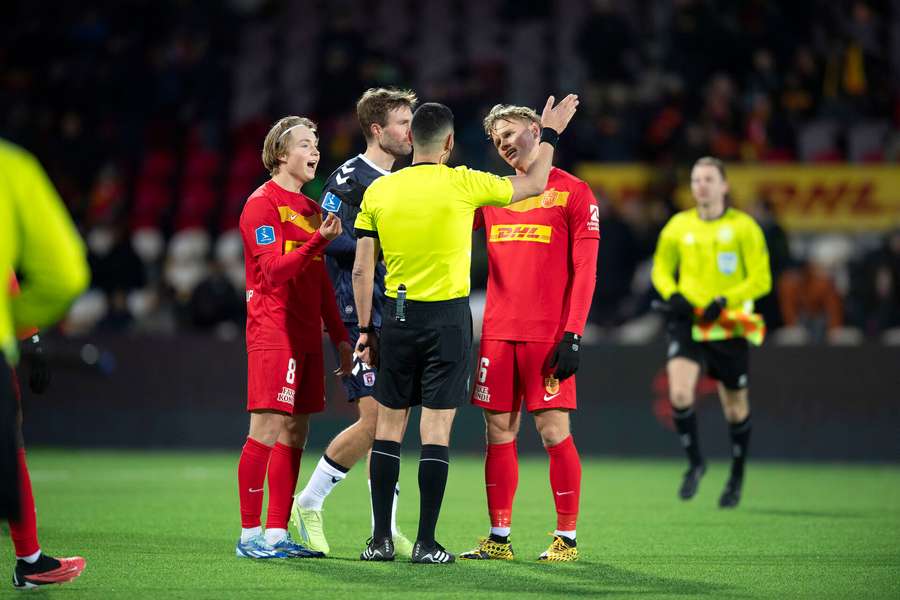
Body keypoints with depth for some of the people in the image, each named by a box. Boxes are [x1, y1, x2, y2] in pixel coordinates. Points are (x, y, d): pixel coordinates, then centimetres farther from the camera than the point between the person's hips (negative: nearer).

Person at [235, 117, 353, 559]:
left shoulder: (311, 208, 19)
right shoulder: (263, 203, -6)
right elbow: (274, 270, -16)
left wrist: (339, 335, 18)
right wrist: (319, 239, -26)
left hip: (306, 337, 8)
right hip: (272, 335, -8)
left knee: (294, 435, 7)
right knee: (267, 431, -9)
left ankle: (277, 534, 10)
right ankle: (250, 535, -5)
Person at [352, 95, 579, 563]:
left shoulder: (378, 191, 1)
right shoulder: (462, 185, -7)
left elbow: (361, 270, 3)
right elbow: (533, 184, 7)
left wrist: (365, 328, 11)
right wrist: (550, 134, 20)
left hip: (397, 315, 3)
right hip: (447, 318, -3)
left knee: (388, 424, 9)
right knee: (436, 430, 0)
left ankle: (381, 539, 8)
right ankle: (426, 542, -1)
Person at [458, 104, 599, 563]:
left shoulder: (574, 193, 1)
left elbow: (584, 271, -4)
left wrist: (573, 334, -12)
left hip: (548, 333, -5)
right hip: (497, 332, 5)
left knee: (553, 431, -5)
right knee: (499, 431, 4)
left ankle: (567, 538, 3)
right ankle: (499, 538, 10)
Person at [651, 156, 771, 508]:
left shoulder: (743, 227, -5)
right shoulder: (678, 226, 3)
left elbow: (761, 280, -6)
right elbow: (661, 268, 16)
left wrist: (724, 301, -20)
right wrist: (672, 295, -6)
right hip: (687, 323, 1)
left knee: (735, 407, 9)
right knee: (679, 394, -21)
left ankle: (737, 477, 31)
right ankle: (694, 463, 1)